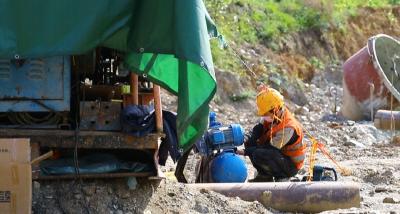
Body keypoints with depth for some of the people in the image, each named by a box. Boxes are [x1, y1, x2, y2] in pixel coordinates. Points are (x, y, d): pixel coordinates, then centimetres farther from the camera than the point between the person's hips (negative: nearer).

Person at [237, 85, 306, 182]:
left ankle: (267, 177, -3)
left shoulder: (288, 128, -30)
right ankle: (263, 175, 5)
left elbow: (271, 148, -27)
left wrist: (246, 152, -25)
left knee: (258, 155, -31)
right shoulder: (273, 116, -6)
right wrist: (245, 139, -24)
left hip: (290, 166, -9)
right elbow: (258, 129, -3)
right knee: (250, 142, -1)